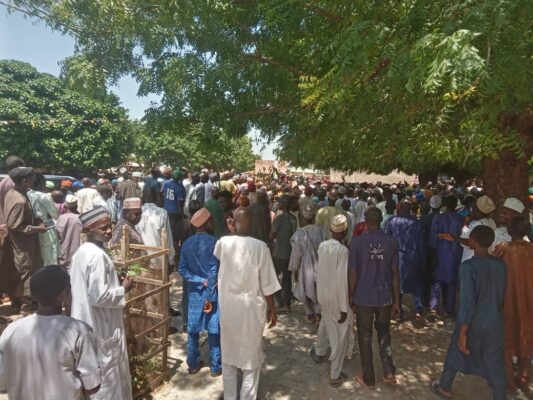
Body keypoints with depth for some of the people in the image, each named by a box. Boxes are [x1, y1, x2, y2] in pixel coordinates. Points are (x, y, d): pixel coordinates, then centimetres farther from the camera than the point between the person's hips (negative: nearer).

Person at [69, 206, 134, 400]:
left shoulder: (81, 251, 4)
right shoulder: (97, 256, -25)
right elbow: (99, 296, -28)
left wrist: (114, 281, 12)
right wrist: (123, 289, -14)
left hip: (86, 321, 9)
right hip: (102, 327, -9)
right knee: (108, 372, 8)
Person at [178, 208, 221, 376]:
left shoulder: (187, 243, 1)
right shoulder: (213, 242, -15)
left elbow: (182, 269, -2)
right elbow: (214, 271, -17)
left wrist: (199, 281, -6)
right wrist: (209, 296, -13)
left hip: (194, 291, 5)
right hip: (212, 291, -5)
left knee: (193, 329, 15)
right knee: (214, 330, 7)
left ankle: (193, 364, 28)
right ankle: (216, 367, 19)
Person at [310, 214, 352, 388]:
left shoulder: (322, 245, -6)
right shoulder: (343, 250, -25)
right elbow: (342, 281, -24)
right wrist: (344, 307, -16)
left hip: (323, 295, 6)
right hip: (337, 298, -6)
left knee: (325, 324, 31)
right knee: (340, 335, 13)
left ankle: (319, 353, 54)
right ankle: (335, 375, 27)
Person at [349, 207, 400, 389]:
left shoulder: (357, 241, -12)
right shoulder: (391, 241, -4)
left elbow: (353, 273, -9)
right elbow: (395, 273, -1)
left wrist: (351, 297, 3)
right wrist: (396, 300, 8)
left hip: (363, 297, -2)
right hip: (385, 296, 3)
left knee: (365, 337, 12)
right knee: (384, 333, 24)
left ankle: (368, 379, 24)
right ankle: (389, 372, 25)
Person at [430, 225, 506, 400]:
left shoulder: (468, 266, -24)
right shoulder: (500, 264, -5)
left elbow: (467, 302, -25)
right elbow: (502, 295, 8)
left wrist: (462, 333, -18)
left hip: (472, 324, -4)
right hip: (495, 324, 4)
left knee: (455, 354, 18)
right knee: (495, 364, 15)